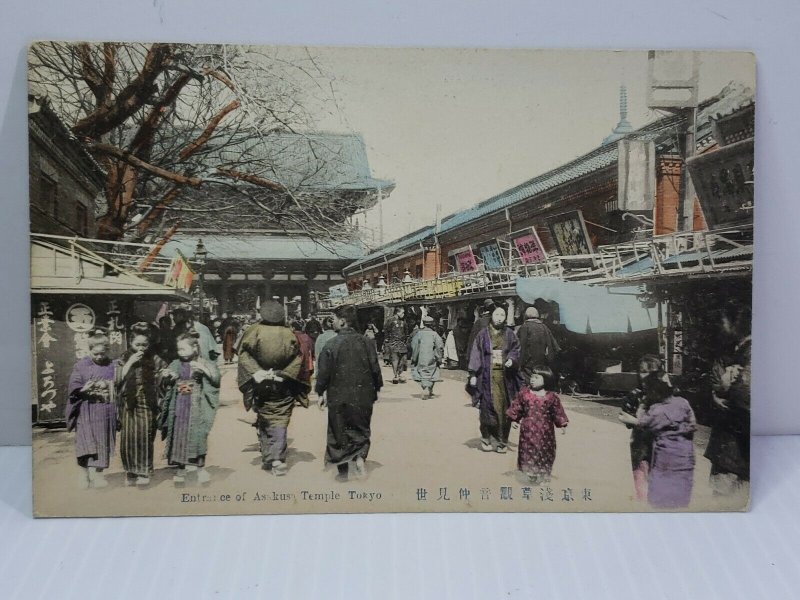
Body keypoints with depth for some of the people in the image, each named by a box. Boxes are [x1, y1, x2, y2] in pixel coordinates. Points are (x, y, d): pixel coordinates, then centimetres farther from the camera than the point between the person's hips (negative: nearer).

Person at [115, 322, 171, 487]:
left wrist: (167, 375, -14)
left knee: (145, 437, -5)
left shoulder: (155, 360, 3)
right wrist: (130, 363, -12)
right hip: (128, 404, 1)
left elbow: (162, 380, 9)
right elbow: (117, 380, -6)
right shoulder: (124, 359, 5)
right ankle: (130, 471, 15)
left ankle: (144, 471, 7)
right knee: (128, 437, -1)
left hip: (147, 405, -1)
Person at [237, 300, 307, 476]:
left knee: (264, 421, 14)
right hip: (283, 388, 0)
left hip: (261, 387, 0)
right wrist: (283, 374, -3)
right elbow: (297, 359, -6)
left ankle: (267, 458, 18)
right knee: (280, 421, 7)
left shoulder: (254, 331, -10)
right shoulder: (289, 335, -7)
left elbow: (244, 355, -14)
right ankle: (278, 459, -2)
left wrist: (255, 372, -12)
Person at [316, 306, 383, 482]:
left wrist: (320, 392, 5)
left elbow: (323, 372, -9)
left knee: (339, 434, 12)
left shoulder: (331, 345, -12)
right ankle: (360, 456, -7)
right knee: (361, 430, 18)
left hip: (338, 397, -2)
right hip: (363, 396, 2)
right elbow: (375, 369, 0)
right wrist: (376, 389, 14)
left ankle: (343, 471, 16)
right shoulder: (366, 343, -3)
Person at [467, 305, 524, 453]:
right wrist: (473, 374, -4)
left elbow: (516, 349, 8)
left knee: (504, 408, 0)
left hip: (505, 376, 2)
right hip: (488, 376, -1)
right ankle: (486, 438, 8)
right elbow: (475, 354, 3)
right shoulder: (483, 334, 5)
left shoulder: (509, 334, 11)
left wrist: (511, 359, -14)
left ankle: (502, 441, 9)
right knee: (488, 407, -5)